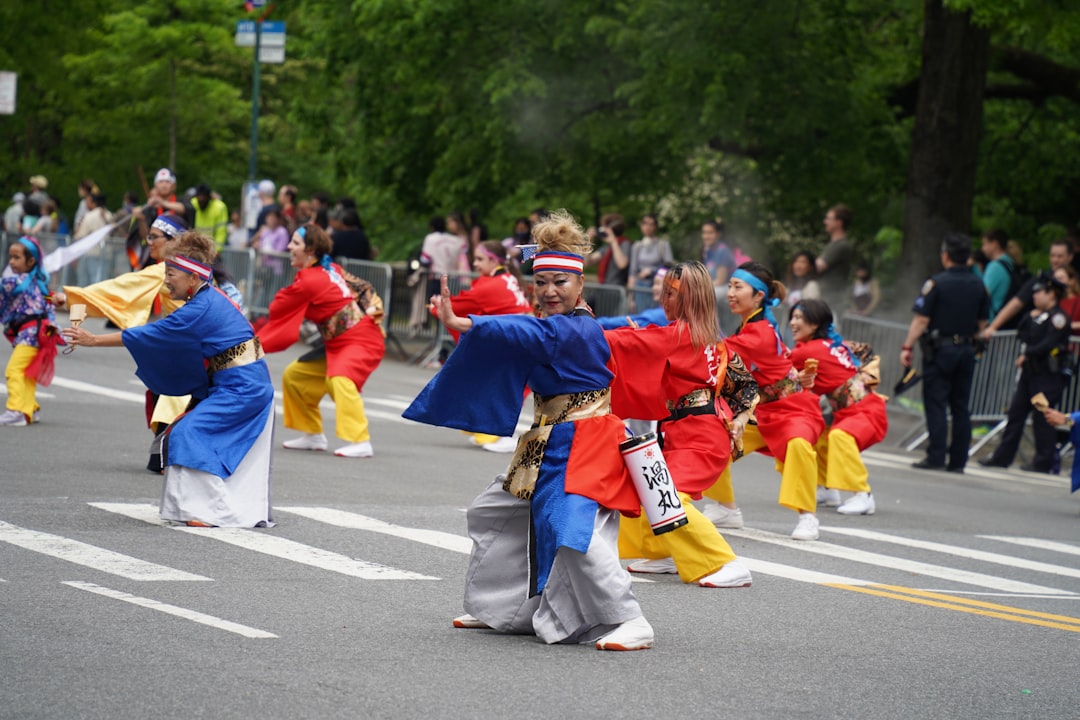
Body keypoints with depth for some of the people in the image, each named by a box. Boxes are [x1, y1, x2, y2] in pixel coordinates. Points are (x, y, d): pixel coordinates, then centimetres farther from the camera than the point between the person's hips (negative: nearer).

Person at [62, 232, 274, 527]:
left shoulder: (200, 310, -19)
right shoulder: (210, 299, 10)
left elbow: (150, 335, -16)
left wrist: (93, 340, -11)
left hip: (239, 389, -10)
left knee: (189, 434, -12)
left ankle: (214, 511, -11)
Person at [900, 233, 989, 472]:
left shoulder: (936, 283, -11)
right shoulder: (978, 285, 6)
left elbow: (921, 319, -14)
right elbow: (982, 323, 11)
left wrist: (907, 346, -10)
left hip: (940, 349, -5)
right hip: (966, 350, 5)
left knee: (935, 404, -3)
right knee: (960, 407, 8)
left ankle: (936, 457, -9)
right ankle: (958, 460, 7)